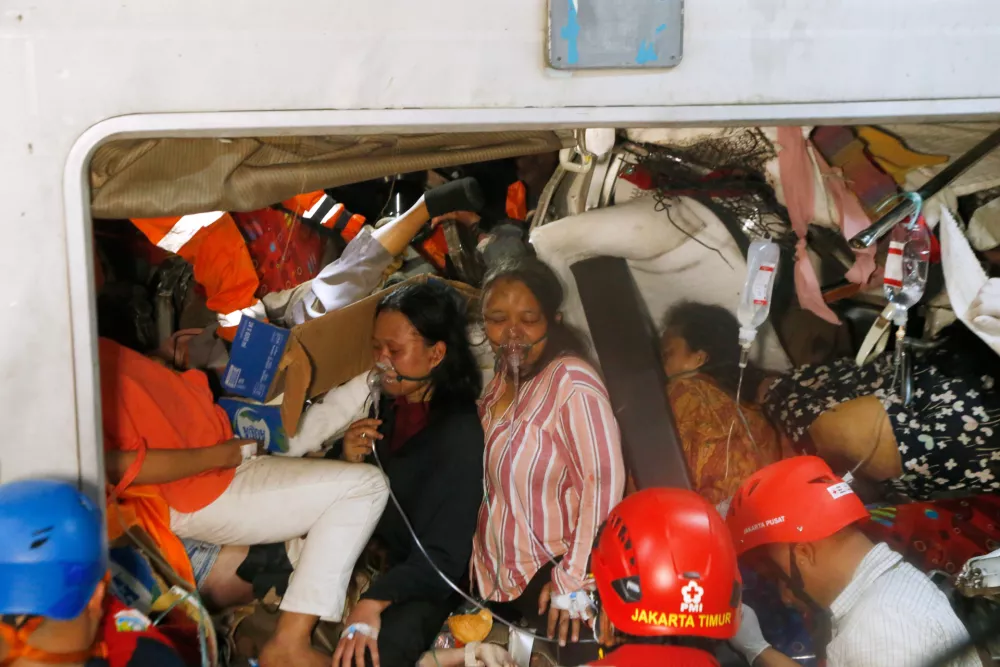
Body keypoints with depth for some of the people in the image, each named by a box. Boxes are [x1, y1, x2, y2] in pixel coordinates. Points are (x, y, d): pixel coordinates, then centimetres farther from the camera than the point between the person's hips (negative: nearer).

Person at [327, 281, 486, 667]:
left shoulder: (462, 435, -18)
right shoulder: (384, 406, 2)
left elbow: (442, 558, -21)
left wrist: (374, 602, -36)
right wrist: (347, 460, -12)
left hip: (423, 582, -7)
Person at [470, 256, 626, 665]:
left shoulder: (572, 382, -19)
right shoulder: (502, 379, 6)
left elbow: (604, 482, -23)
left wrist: (573, 580, -20)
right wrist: (480, 557, 9)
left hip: (551, 575, -7)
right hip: (498, 575, 8)